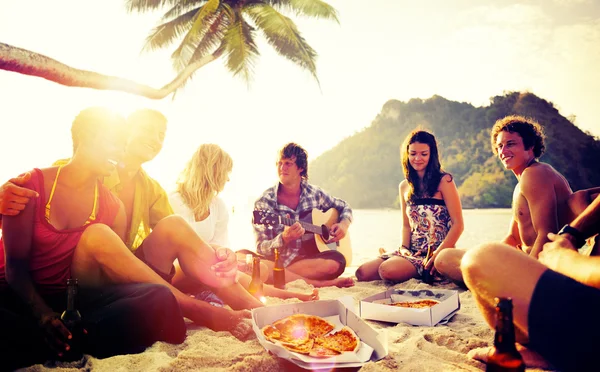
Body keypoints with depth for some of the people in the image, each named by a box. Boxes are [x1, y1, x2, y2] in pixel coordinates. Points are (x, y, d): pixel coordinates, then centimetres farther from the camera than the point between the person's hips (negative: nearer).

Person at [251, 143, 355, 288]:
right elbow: (261, 248, -7)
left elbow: (344, 207, 23)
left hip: (308, 259, 1)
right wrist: (285, 238, -27)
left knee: (337, 261, -31)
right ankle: (318, 283, -27)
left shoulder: (315, 194, 6)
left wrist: (343, 224, 0)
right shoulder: (264, 202, -4)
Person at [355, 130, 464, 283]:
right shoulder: (404, 187, 13)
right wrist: (404, 248, -2)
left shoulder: (444, 181, -4)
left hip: (437, 250, -6)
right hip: (412, 251, 7)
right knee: (362, 272, -12)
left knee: (389, 269, -31)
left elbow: (458, 224, -9)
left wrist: (438, 255, -19)